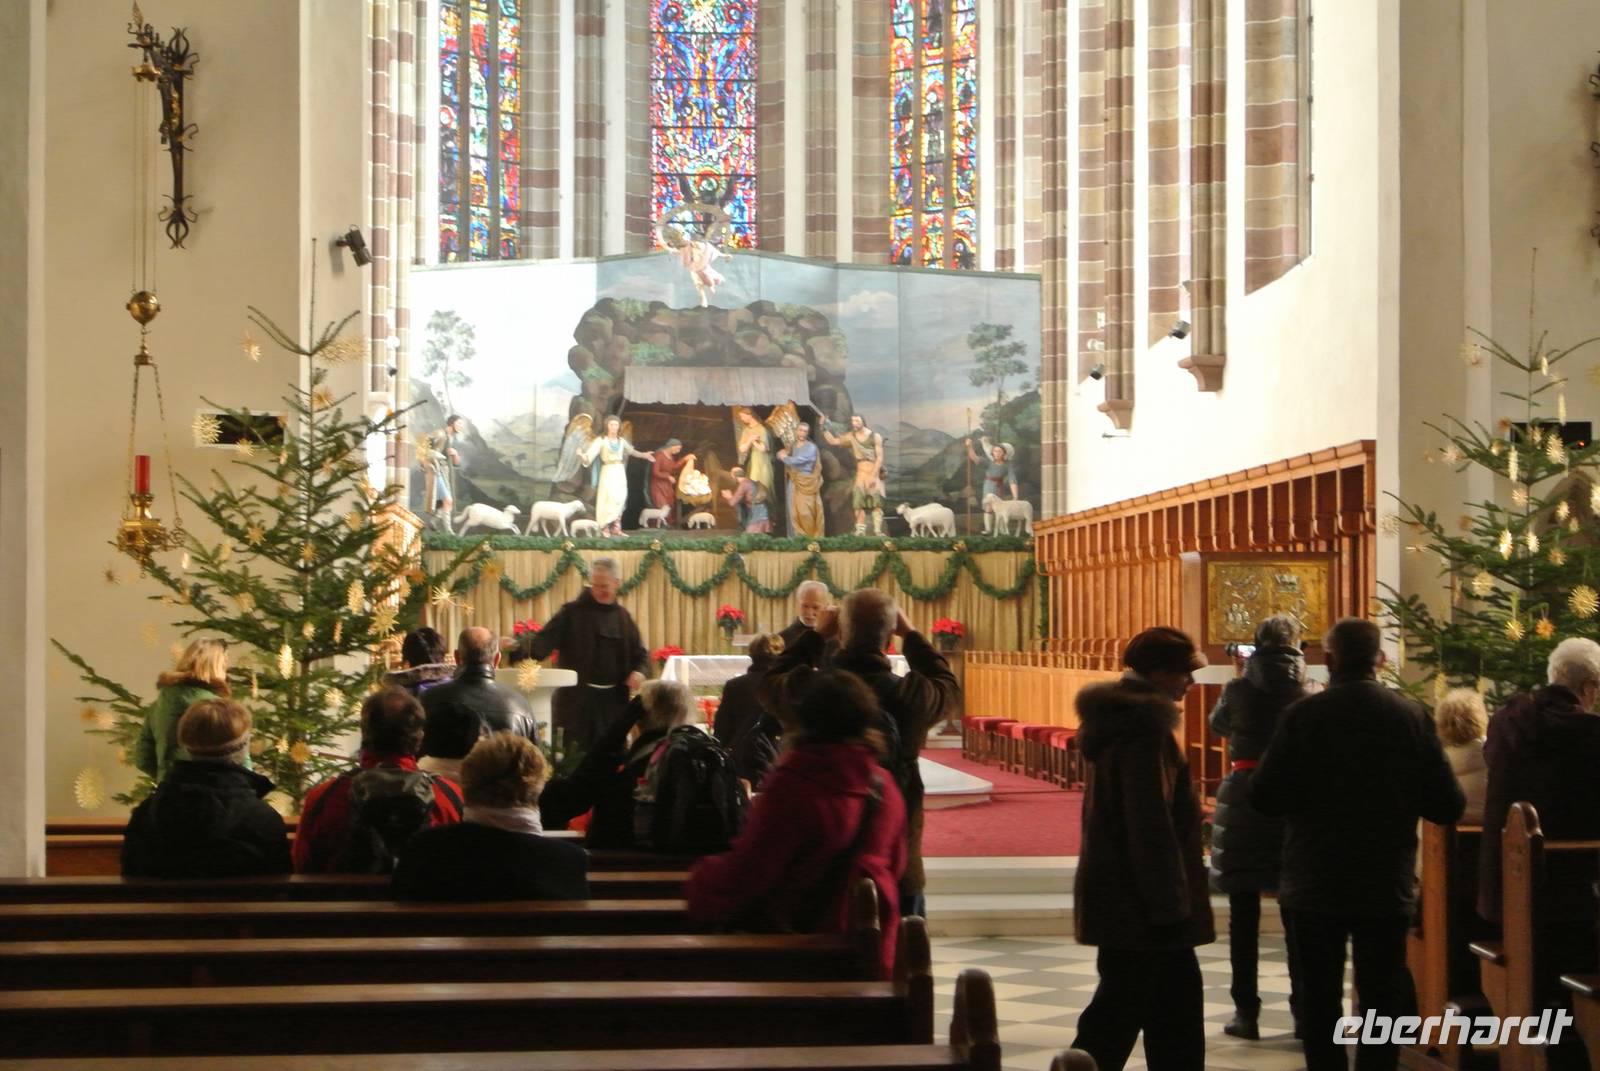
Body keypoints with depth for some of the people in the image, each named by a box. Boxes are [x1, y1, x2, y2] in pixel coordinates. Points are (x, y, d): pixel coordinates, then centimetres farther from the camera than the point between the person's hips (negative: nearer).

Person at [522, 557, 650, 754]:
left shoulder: (623, 617, 11)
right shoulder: (572, 613, -3)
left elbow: (641, 654, 17)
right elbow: (544, 640, -14)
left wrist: (639, 672, -6)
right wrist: (522, 646, -36)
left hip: (614, 700, 4)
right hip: (578, 700, -4)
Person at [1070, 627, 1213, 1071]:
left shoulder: (1118, 716, 14)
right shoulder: (1144, 724, -18)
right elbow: (1150, 820, -21)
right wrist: (1167, 903, -19)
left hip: (1119, 895, 10)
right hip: (1138, 900, -10)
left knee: (1176, 1009, 15)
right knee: (1116, 1017, -5)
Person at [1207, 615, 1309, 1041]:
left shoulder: (1240, 690, -4)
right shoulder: (1307, 694, -3)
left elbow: (1218, 723, 16)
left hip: (1245, 800, -1)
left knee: (1244, 912, 4)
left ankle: (1246, 1011, 3)